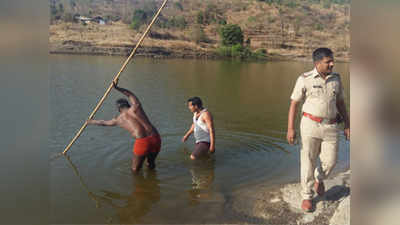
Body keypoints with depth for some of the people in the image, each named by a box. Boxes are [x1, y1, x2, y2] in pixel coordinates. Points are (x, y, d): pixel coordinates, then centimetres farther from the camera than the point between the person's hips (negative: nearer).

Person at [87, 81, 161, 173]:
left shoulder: (119, 119, 14)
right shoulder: (136, 107, 13)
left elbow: (103, 123, 35)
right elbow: (130, 94, 34)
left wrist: (91, 121, 53)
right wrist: (118, 88, 41)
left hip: (142, 142, -3)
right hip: (155, 138, 3)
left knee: (135, 170, 20)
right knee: (151, 166, 30)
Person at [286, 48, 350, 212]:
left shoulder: (336, 79, 6)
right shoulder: (305, 79, -6)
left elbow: (340, 103, 15)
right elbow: (294, 103, -4)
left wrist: (347, 125, 12)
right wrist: (290, 128, -8)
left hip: (331, 127, 3)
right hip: (310, 125, -3)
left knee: (330, 161, 6)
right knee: (308, 162, 3)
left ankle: (319, 179, 40)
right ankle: (307, 197, 18)